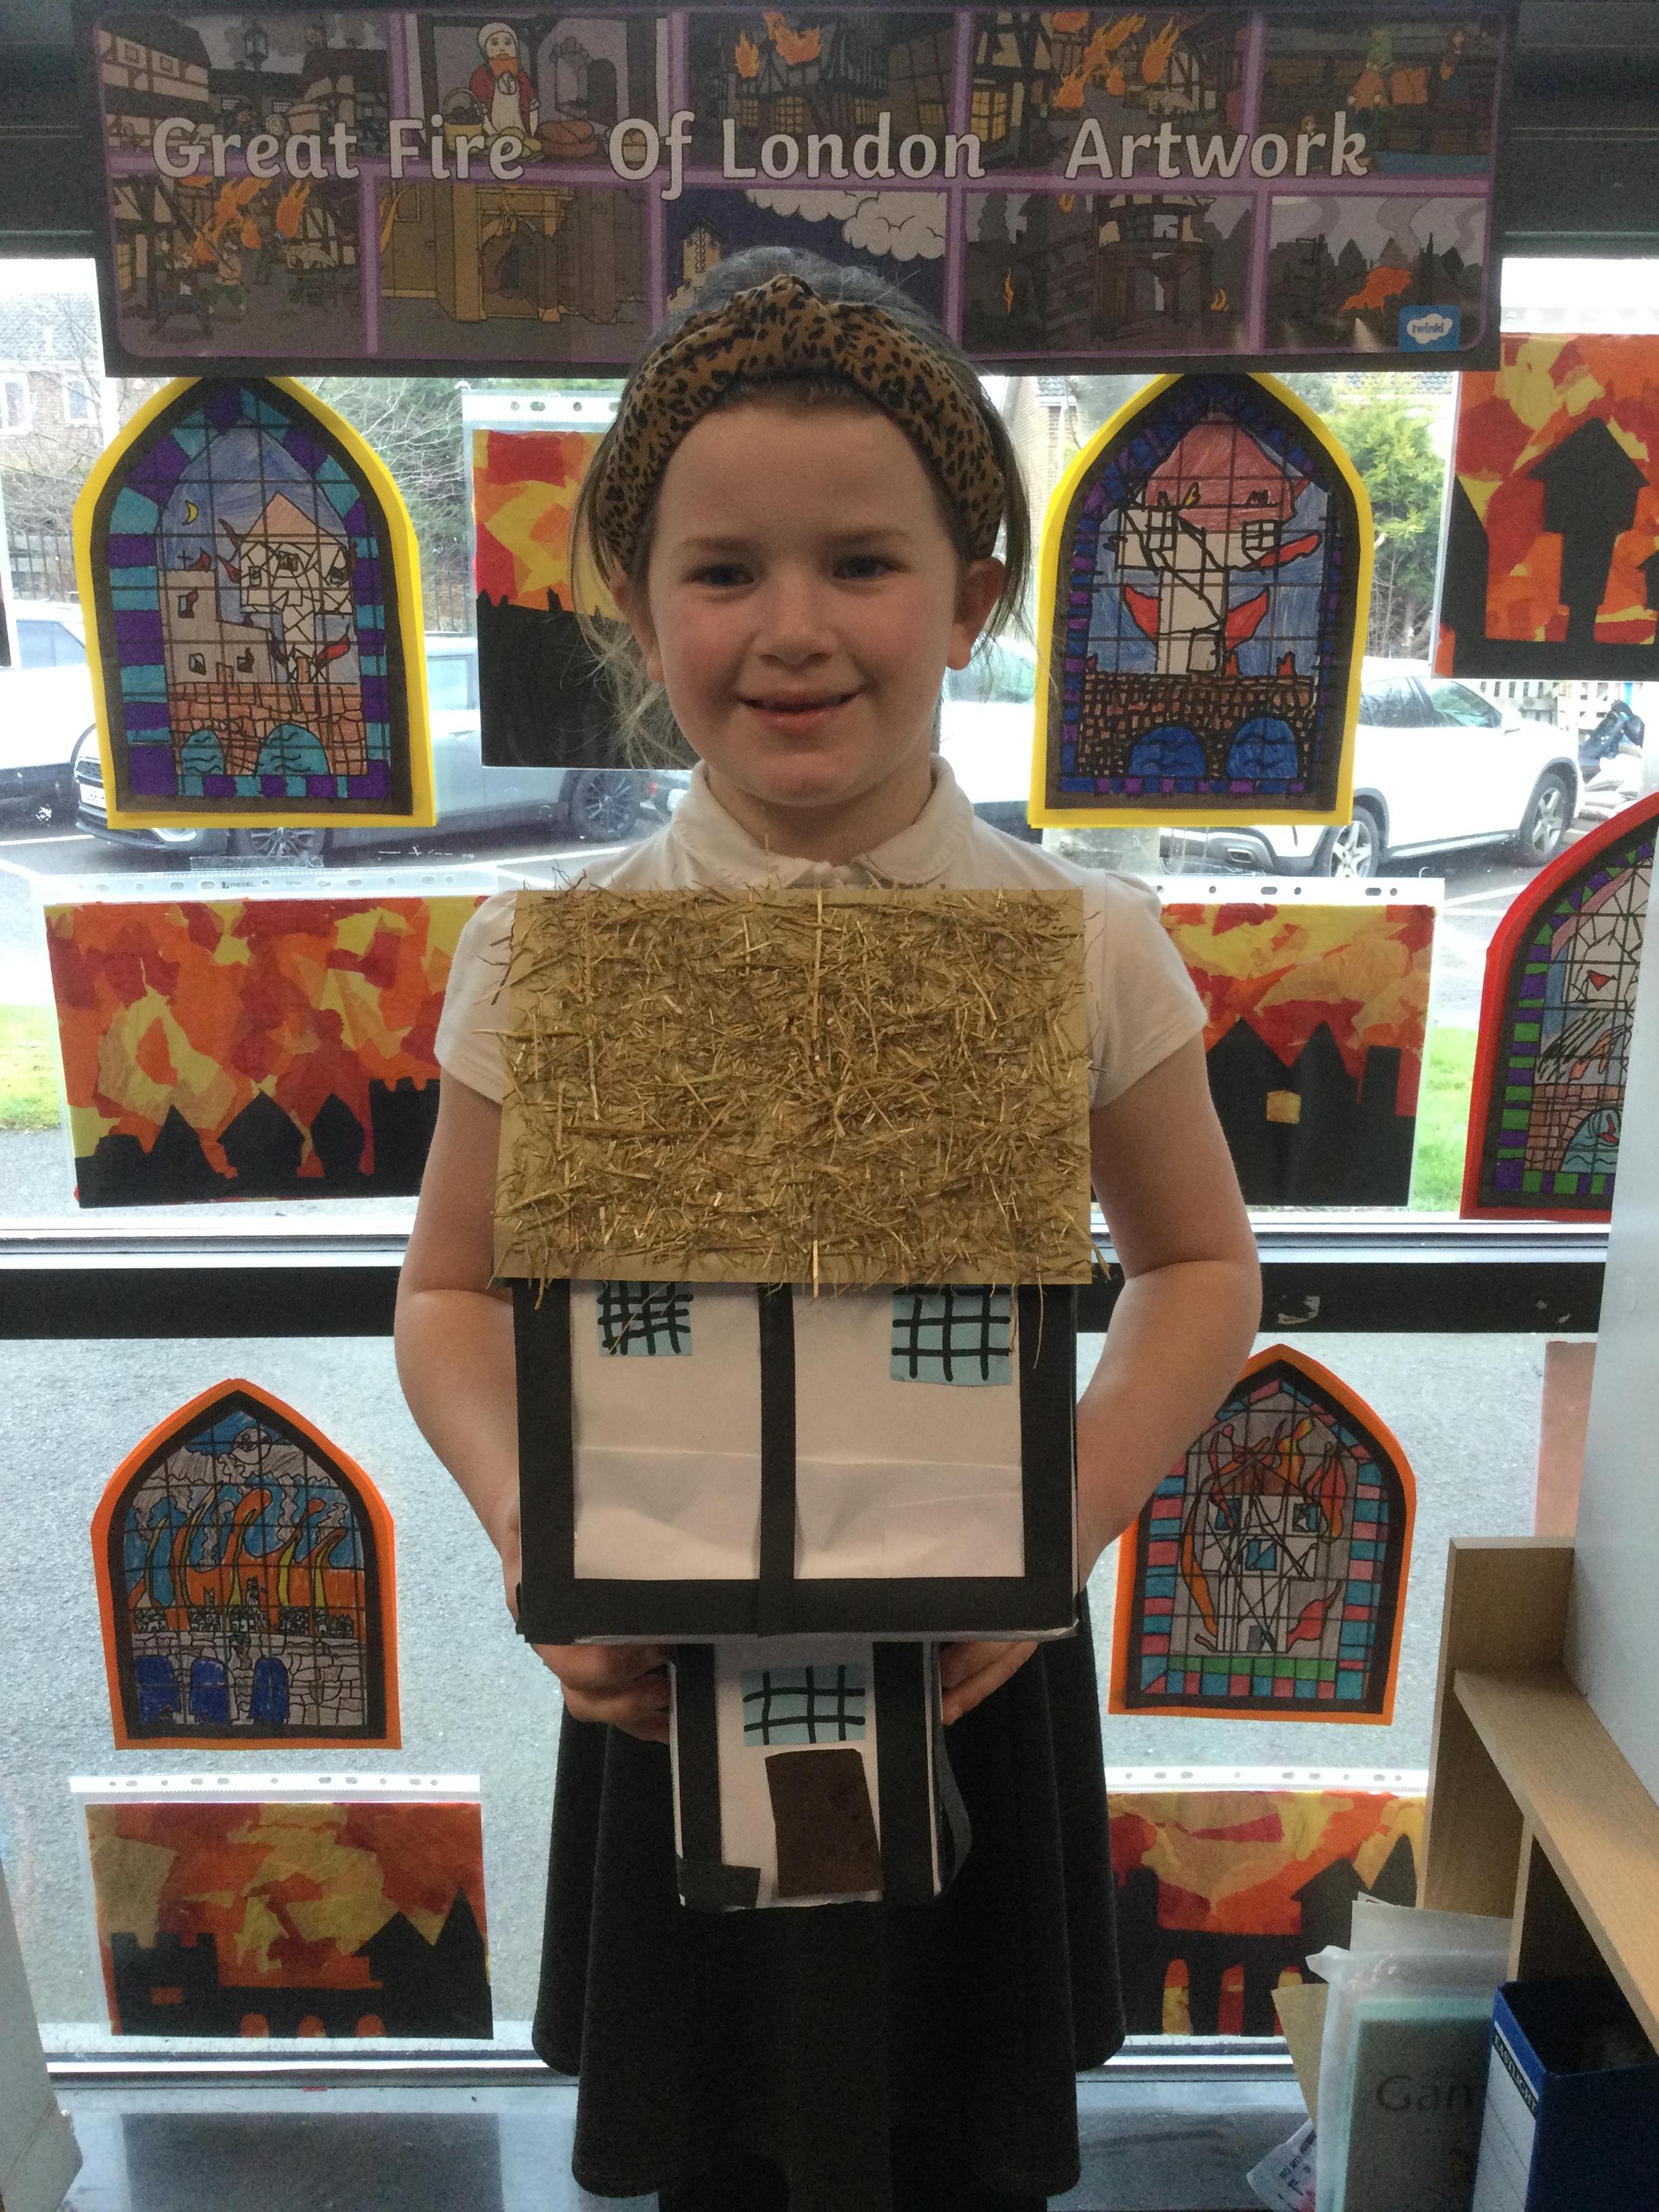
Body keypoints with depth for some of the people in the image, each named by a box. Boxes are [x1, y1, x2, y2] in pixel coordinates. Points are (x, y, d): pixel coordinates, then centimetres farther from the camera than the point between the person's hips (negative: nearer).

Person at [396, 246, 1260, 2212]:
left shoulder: (1082, 946, -12)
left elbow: (1199, 1268, -1)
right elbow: (454, 1293, -2)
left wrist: (1071, 1526, -15)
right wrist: (535, 1541, -19)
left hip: (978, 1671, 0)